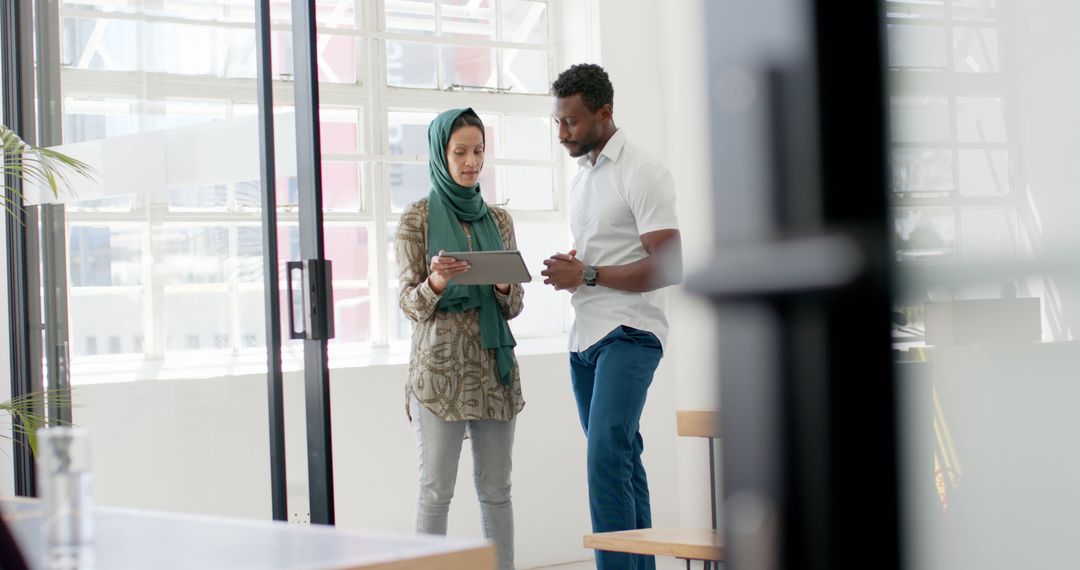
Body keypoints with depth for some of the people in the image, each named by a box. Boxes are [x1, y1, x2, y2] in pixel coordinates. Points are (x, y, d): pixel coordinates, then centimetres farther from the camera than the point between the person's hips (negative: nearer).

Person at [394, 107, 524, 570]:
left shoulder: (498, 219, 12)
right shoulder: (417, 218, 1)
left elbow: (514, 307, 12)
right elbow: (411, 305, -3)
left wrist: (504, 289, -11)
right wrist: (435, 282, -23)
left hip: (494, 364, 4)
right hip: (439, 366, -4)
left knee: (496, 487, 5)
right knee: (436, 490, -3)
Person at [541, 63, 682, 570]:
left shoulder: (641, 174, -9)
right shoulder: (580, 177, 18)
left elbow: (669, 268, -15)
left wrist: (586, 275, -17)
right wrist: (566, 269, 5)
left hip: (628, 334, -8)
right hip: (584, 337, 8)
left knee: (605, 456, -20)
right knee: (621, 459, 9)